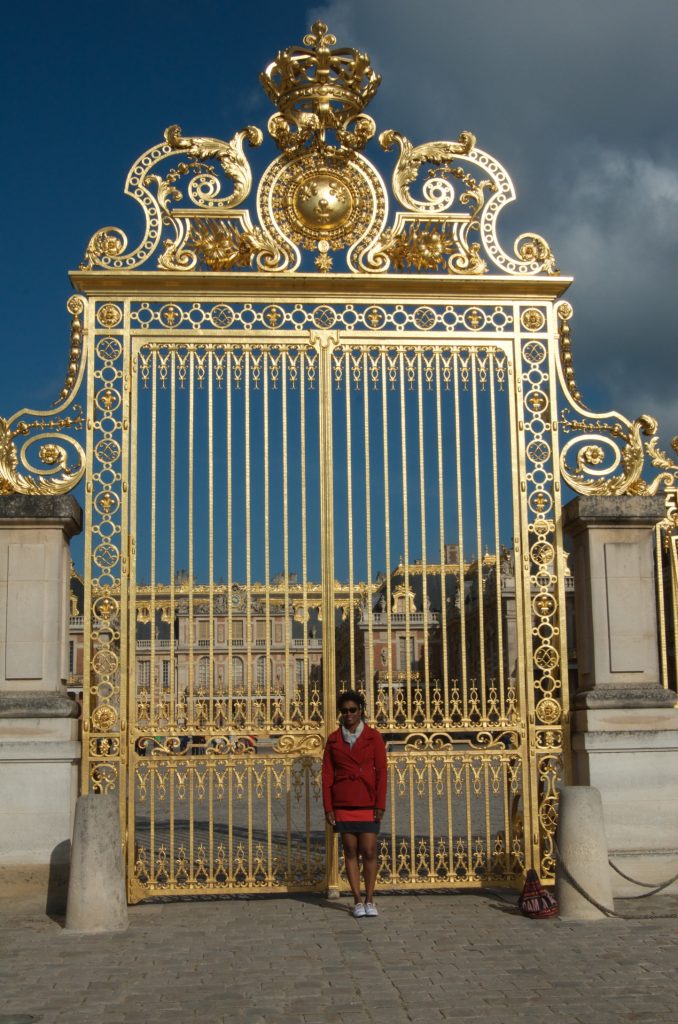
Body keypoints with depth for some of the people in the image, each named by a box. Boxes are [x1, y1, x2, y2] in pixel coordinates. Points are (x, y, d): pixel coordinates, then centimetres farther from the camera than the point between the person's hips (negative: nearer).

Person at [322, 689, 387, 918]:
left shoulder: (373, 737, 1)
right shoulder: (334, 739, 5)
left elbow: (381, 772, 0)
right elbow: (327, 774, 5)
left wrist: (380, 805, -6)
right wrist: (328, 807, 0)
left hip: (367, 804, -1)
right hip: (342, 804, 2)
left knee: (369, 852, -3)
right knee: (350, 852, 5)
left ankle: (369, 900, 9)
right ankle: (358, 901, 12)